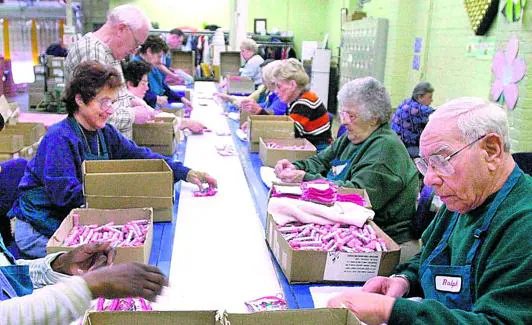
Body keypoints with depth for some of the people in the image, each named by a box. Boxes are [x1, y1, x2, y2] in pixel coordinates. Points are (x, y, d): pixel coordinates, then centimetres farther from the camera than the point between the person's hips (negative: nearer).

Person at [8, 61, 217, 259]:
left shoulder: (105, 133, 3)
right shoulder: (59, 138, -20)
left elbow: (141, 156, 1)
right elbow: (65, 193, -26)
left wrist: (186, 173, -10)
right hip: (39, 230, -7)